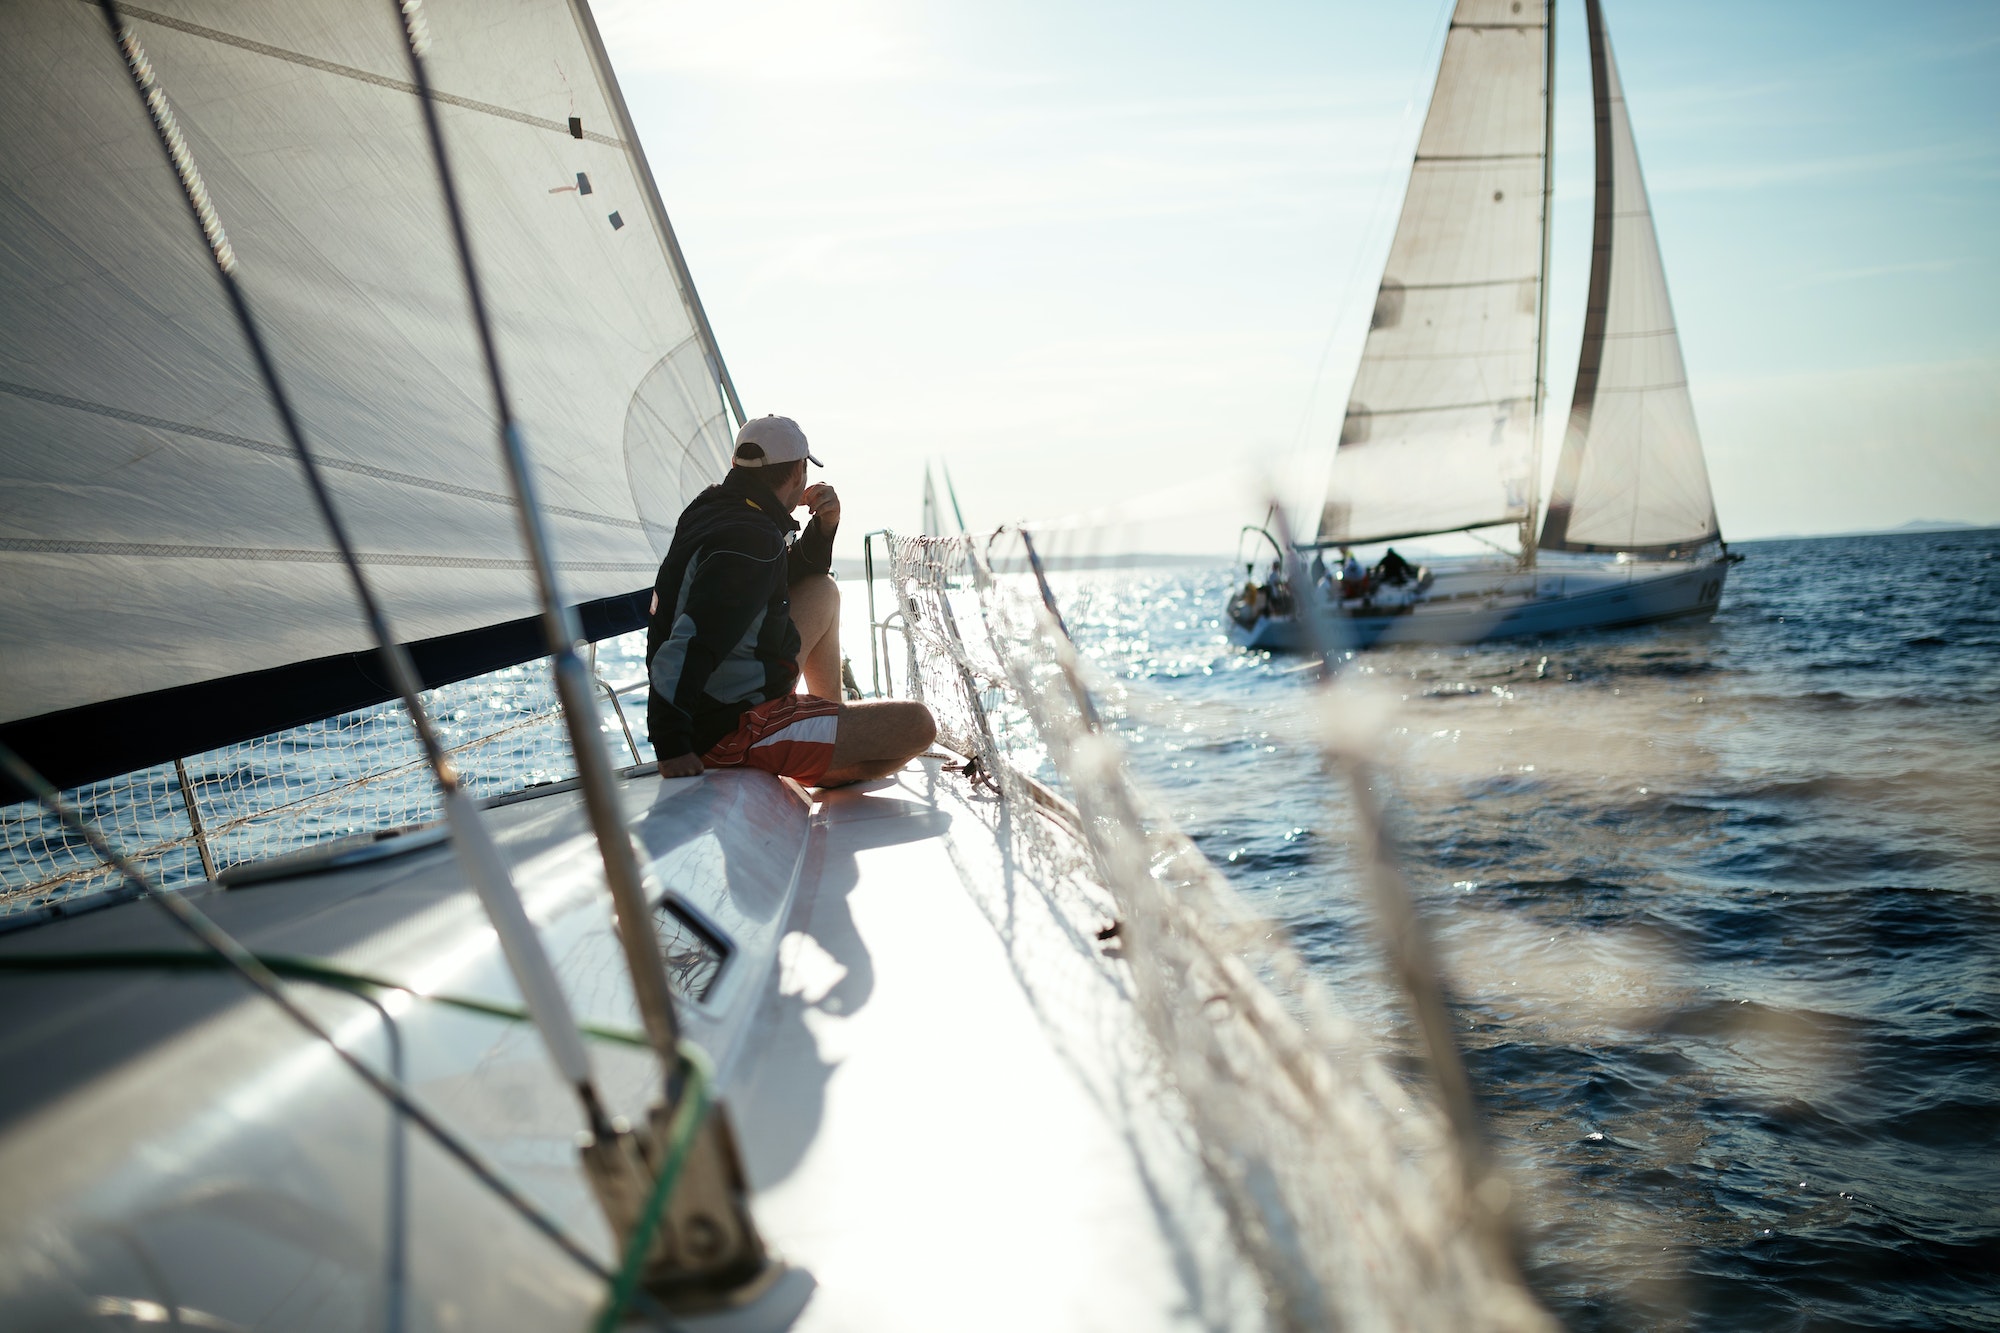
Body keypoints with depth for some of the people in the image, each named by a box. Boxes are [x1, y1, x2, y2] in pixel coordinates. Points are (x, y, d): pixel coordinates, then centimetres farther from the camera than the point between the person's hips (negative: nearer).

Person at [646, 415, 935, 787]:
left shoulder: (712, 508, 7)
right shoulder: (752, 541, -24)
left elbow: (790, 579, 22)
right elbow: (688, 644, -34)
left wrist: (823, 528, 4)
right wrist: (672, 746, -34)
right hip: (733, 734, -10)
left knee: (823, 591, 23)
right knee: (918, 726, -7)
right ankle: (834, 775, 21)